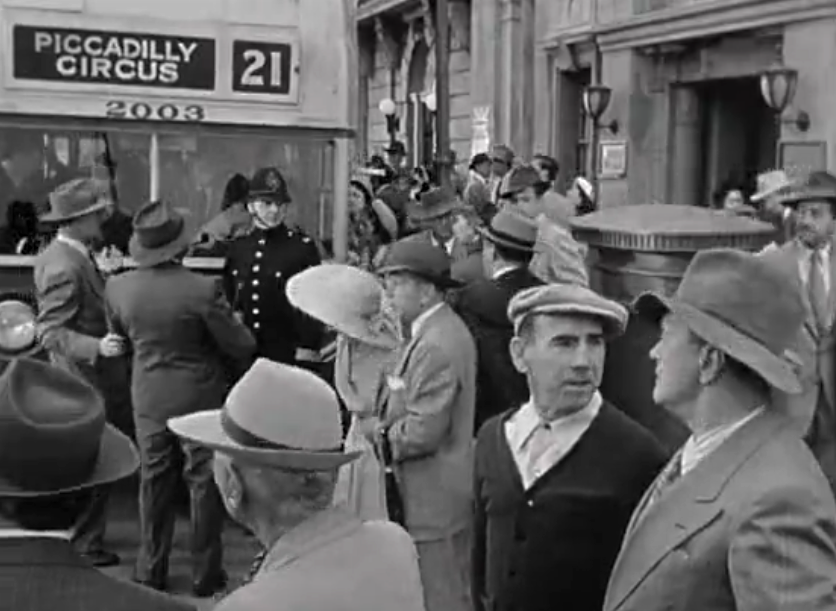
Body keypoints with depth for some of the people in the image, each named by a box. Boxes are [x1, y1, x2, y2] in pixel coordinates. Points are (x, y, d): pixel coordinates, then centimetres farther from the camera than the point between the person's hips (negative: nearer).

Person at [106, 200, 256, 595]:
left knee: (154, 483, 16)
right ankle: (205, 574, 18)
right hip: (200, 396, -3)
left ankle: (151, 570, 24)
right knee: (204, 483, 10)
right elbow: (240, 346, -14)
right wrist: (237, 372, 9)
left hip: (148, 397, 3)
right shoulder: (202, 289, -23)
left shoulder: (117, 288, -10)